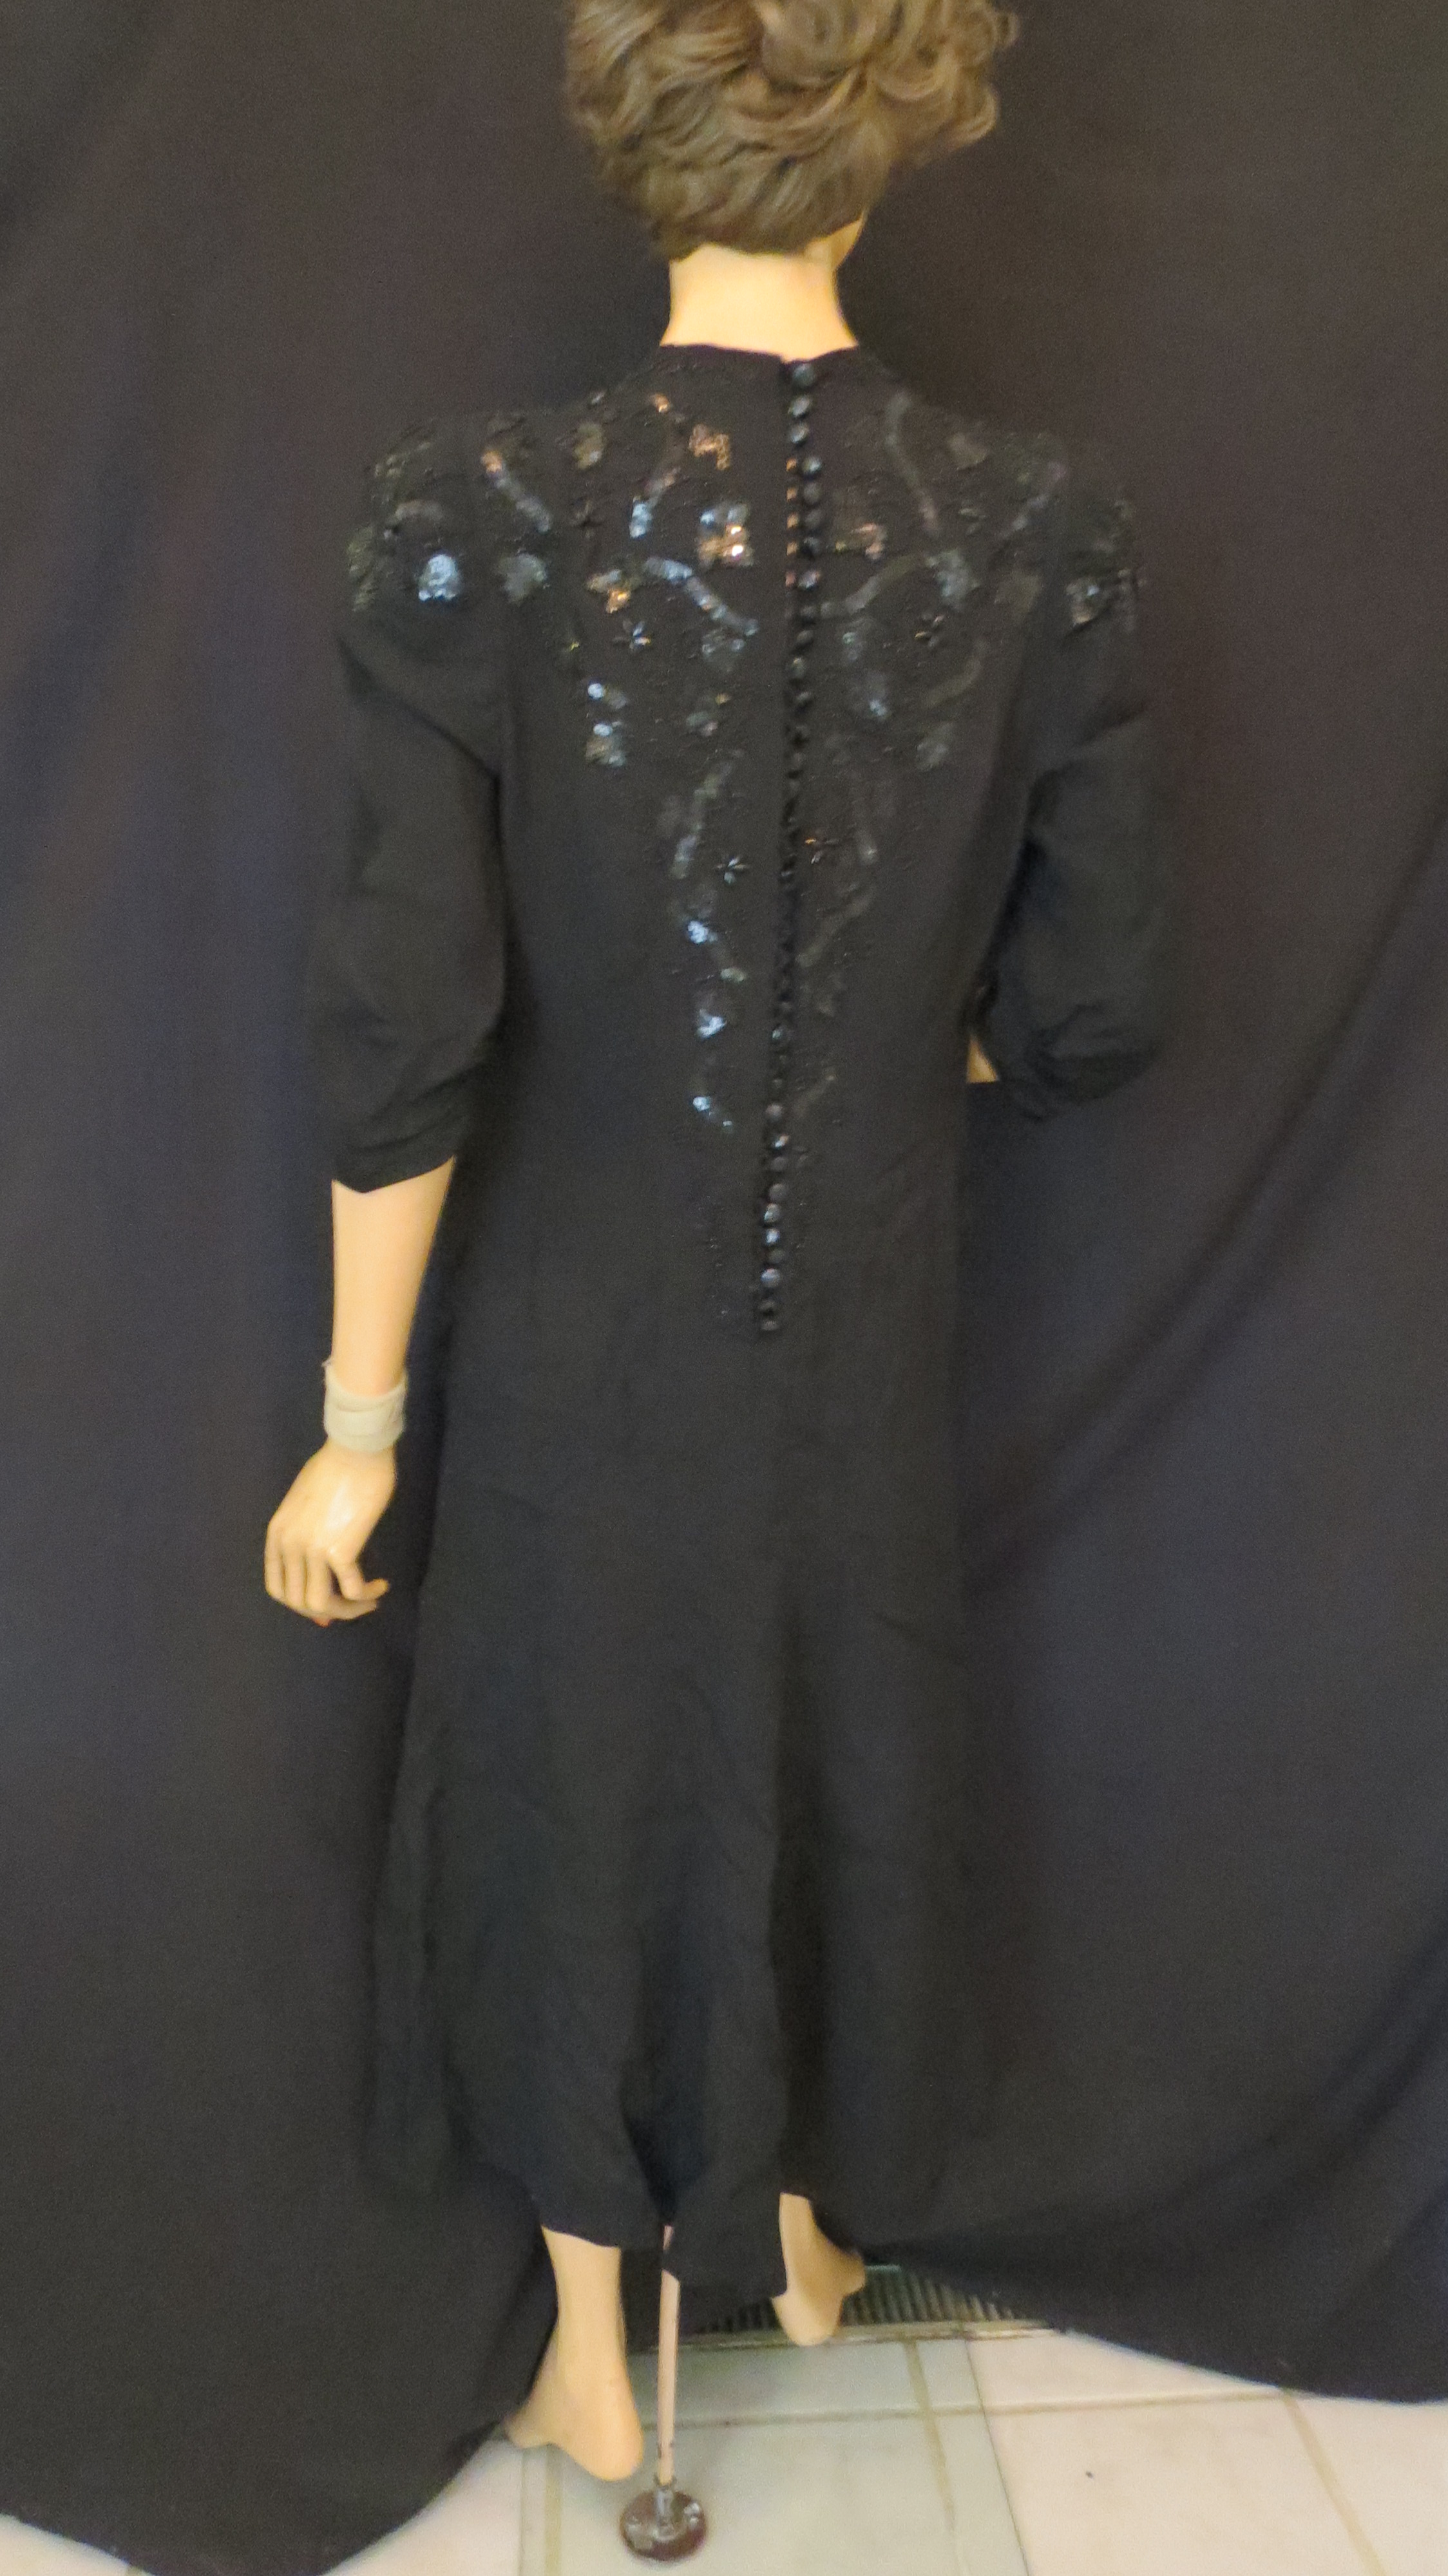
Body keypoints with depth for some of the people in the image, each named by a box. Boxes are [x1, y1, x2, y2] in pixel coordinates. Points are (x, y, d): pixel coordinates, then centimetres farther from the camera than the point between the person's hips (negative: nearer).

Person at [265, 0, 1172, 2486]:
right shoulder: (1041, 534, -11)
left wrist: (360, 1416, -6)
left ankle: (593, 2350, 41)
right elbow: (1094, 1006, -6)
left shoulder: (475, 518, -17)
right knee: (839, 1752, 25)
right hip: (869, 1327, 2)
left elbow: (403, 1033, -16)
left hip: (580, 1333, -1)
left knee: (574, 1782, 20)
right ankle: (807, 2224, 52)